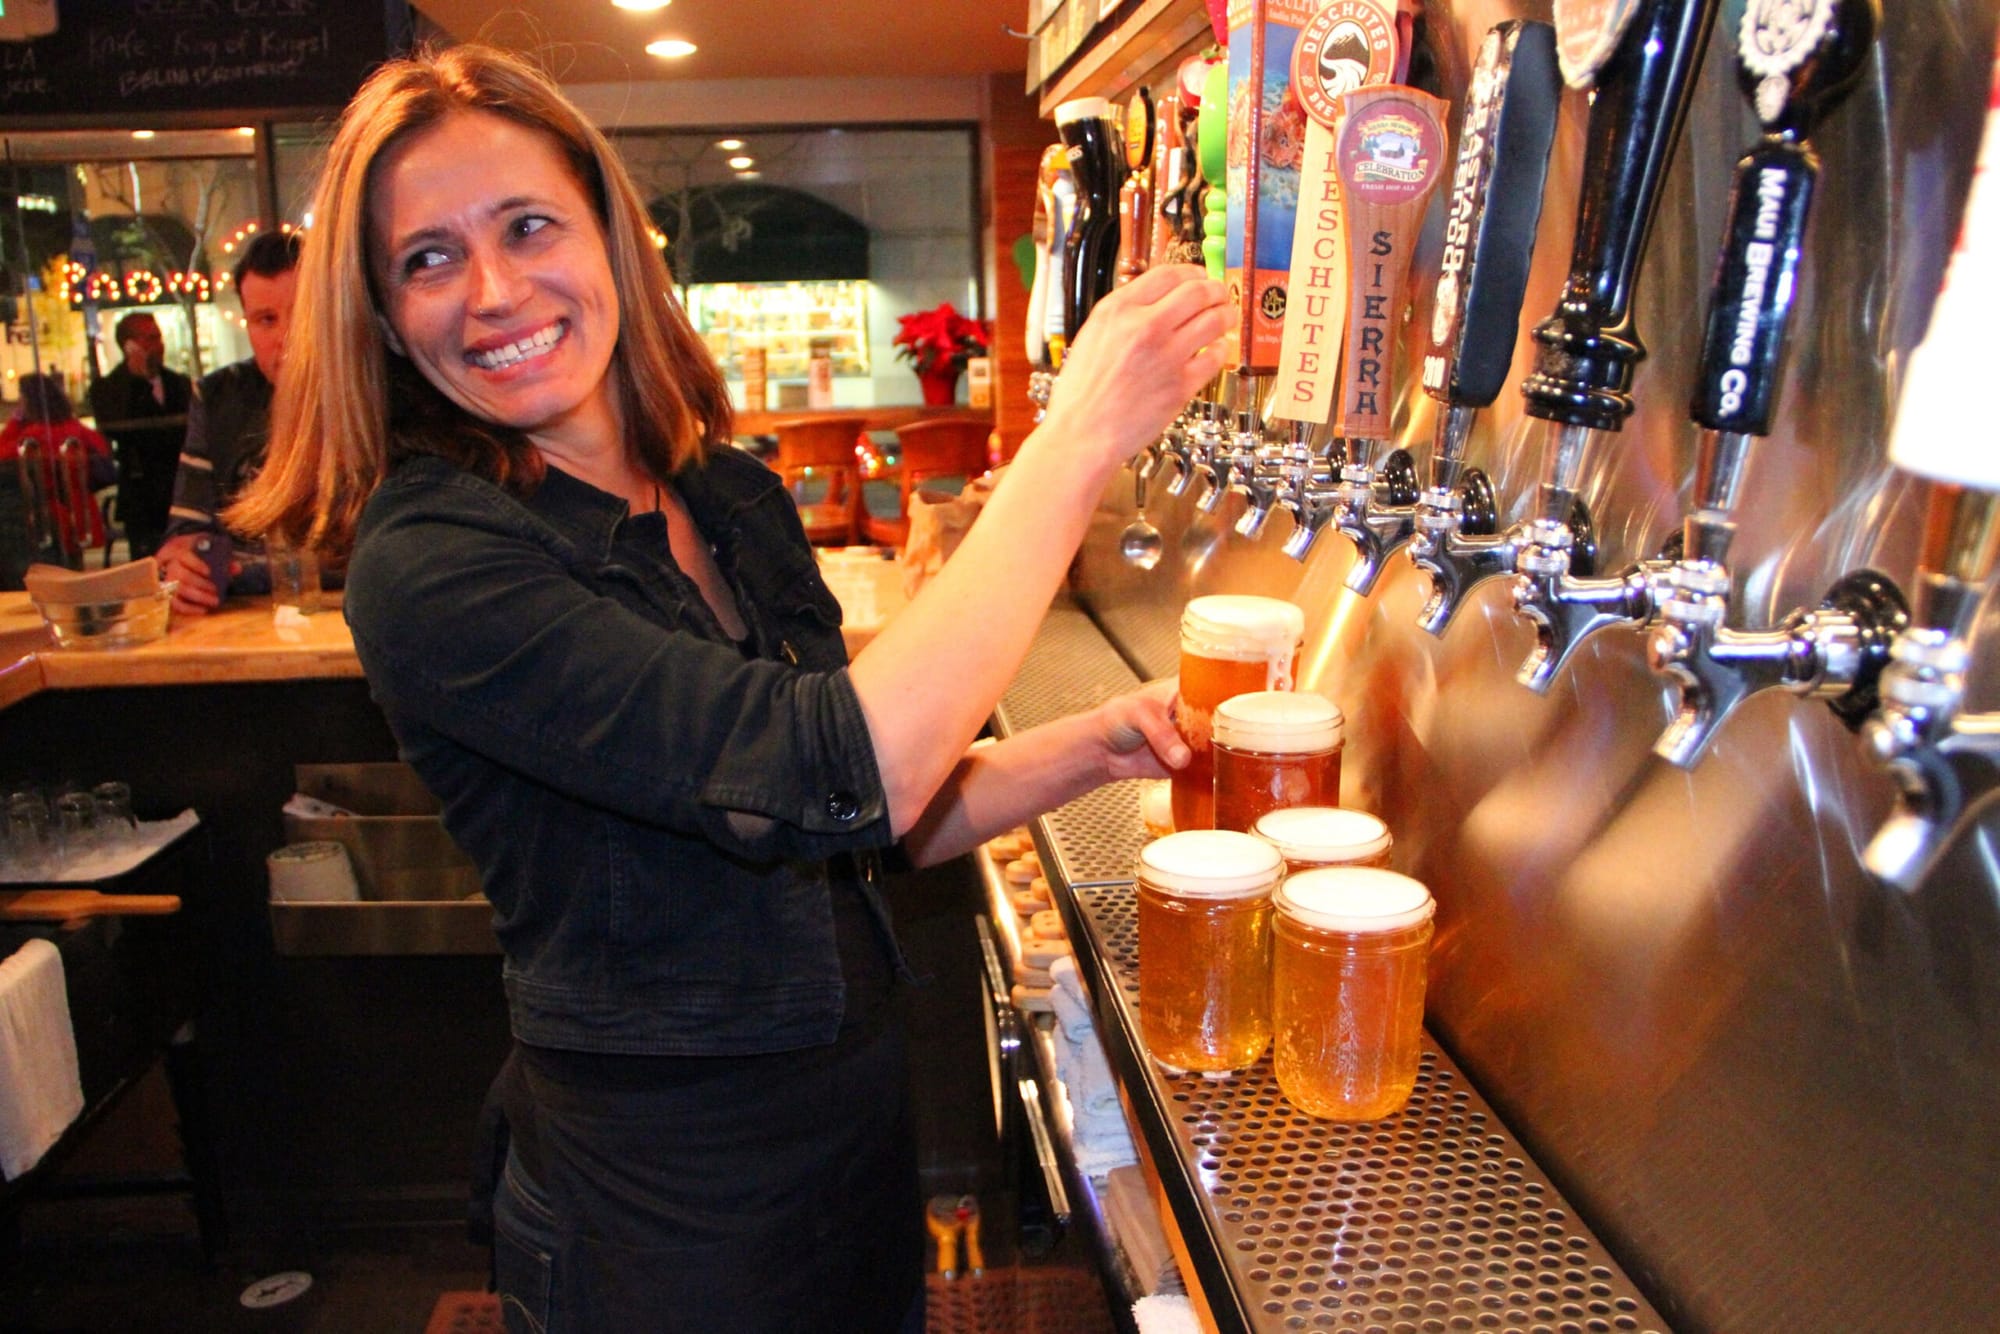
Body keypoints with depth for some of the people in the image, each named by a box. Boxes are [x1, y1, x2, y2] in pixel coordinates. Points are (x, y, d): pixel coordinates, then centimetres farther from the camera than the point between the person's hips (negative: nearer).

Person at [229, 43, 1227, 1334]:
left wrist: (1088, 748, -9)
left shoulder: (733, 497, 0)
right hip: (663, 1213, -6)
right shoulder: (428, 561, -21)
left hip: (860, 1119, 6)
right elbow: (834, 776, -31)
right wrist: (1077, 440, -27)